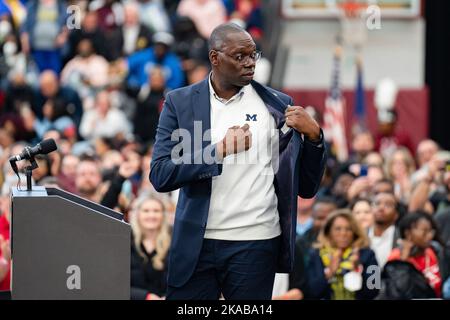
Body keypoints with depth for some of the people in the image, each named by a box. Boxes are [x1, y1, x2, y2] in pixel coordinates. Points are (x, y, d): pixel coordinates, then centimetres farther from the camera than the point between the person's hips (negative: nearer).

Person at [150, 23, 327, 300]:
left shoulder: (277, 105, 5)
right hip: (196, 244, 0)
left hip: (255, 244, 0)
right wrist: (221, 150, -15)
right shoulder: (180, 103, 4)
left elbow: (306, 188, 6)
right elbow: (160, 176, -6)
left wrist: (313, 136, -11)